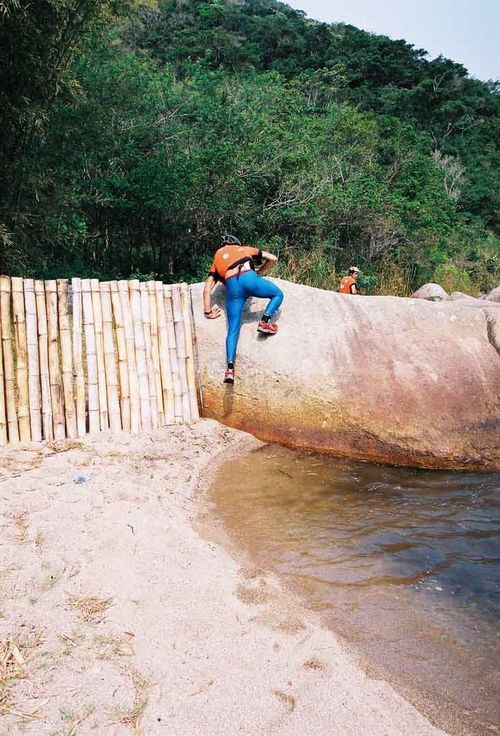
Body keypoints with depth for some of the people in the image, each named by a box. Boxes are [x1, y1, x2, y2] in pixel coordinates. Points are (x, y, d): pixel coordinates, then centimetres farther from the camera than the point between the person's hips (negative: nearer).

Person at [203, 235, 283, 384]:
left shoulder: (217, 258, 34)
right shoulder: (245, 249, 34)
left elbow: (207, 289, 24)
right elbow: (272, 258, 31)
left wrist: (208, 312, 28)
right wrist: (258, 273, 42)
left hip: (232, 286, 1)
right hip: (248, 278, -1)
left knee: (233, 330, 2)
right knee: (278, 294, 23)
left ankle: (230, 369, -10)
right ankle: (265, 321, 2)